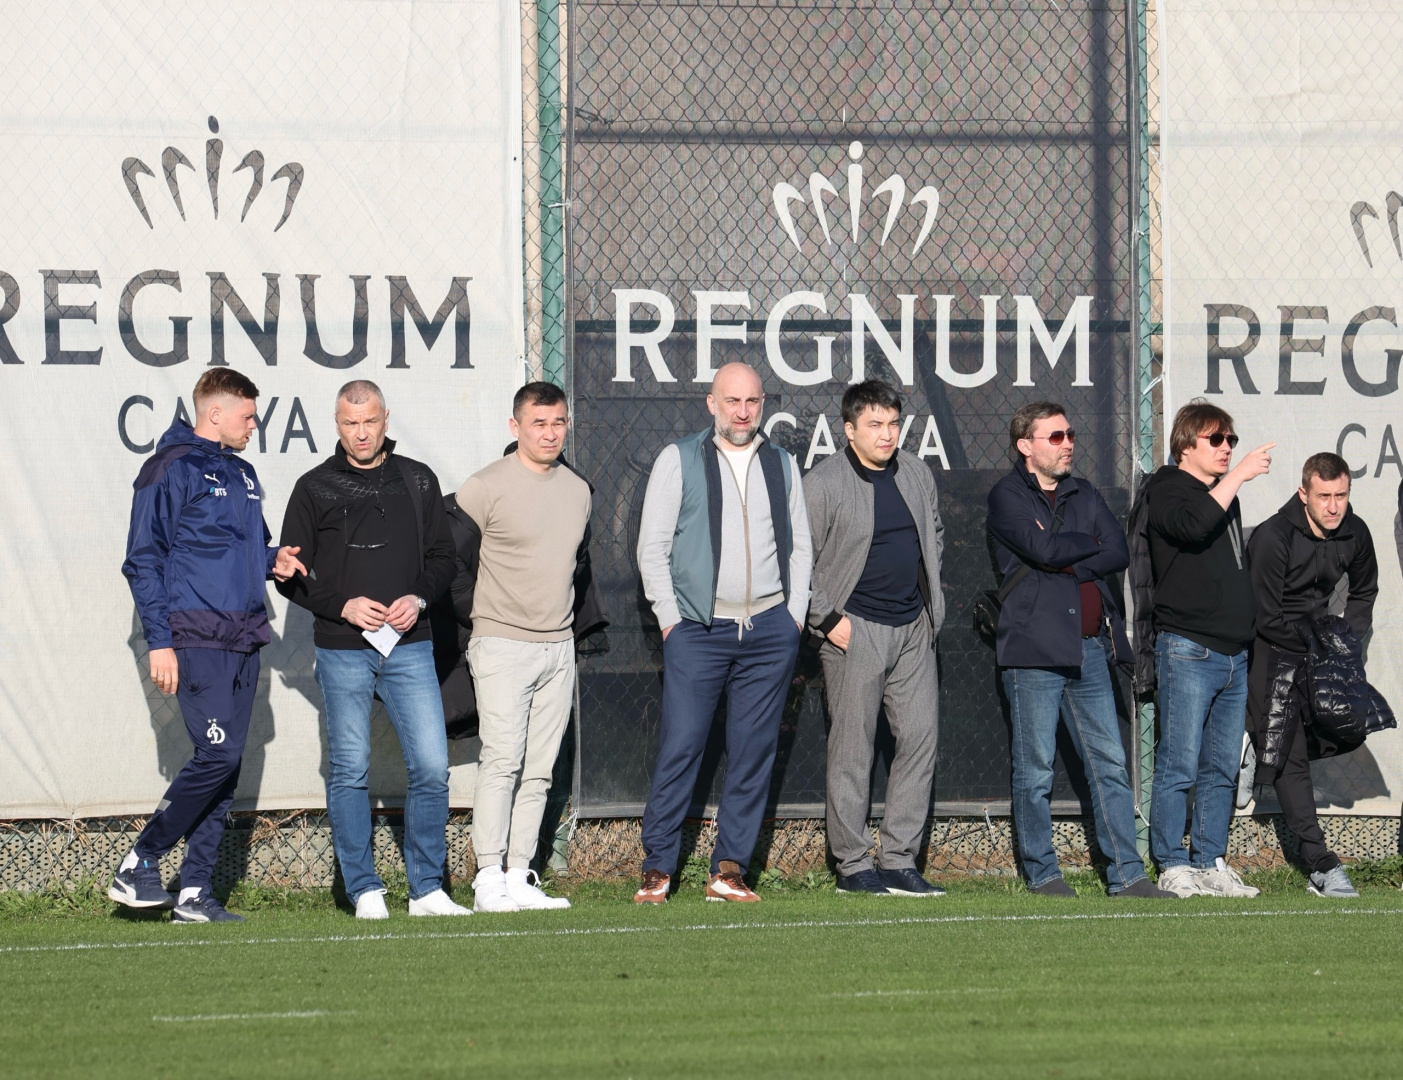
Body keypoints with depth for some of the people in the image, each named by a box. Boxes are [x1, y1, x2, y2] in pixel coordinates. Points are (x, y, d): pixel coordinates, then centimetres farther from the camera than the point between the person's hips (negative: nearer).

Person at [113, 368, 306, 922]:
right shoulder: (171, 470, -5)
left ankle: (195, 893, 7)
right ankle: (138, 867, -5)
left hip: (244, 639, 8)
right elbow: (144, 560, -7)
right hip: (197, 640, -8)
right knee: (217, 754, -17)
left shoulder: (241, 472, 19)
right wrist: (159, 641, -13)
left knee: (225, 767, 4)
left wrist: (272, 560, 6)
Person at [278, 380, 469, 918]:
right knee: (349, 771, 1)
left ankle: (427, 889, 5)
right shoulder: (315, 488, 3)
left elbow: (442, 557, 15)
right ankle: (365, 891, 8)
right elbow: (290, 575, 4)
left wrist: (418, 598, -4)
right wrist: (343, 606, -10)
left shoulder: (417, 481, 10)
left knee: (431, 766, -4)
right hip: (342, 650, -2)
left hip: (409, 647, 2)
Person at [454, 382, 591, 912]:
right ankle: (489, 879, -13)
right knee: (502, 760, -14)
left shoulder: (578, 490, 13)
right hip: (502, 644, -6)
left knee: (539, 770, 4)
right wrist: (472, 621, 0)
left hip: (559, 648, 6)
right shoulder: (485, 487, -7)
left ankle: (520, 877, 5)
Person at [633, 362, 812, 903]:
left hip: (770, 631, 3)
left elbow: (799, 545, 18)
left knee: (754, 753, 1)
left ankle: (729, 870, 5)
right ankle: (657, 868, -1)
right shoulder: (679, 460, 5)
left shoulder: (782, 464, 14)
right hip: (697, 630, -3)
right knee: (680, 748, -8)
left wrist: (795, 615, 7)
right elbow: (652, 546, 4)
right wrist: (670, 619, -3)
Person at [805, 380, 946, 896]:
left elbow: (935, 533, 25)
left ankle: (900, 860, 8)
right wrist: (828, 620, -11)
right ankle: (853, 864, 3)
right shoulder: (824, 483, -8)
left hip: (913, 629, 6)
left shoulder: (916, 473, 9)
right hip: (855, 631, -6)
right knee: (852, 748, -3)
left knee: (920, 737, 2)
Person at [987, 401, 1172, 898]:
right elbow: (1044, 549, -17)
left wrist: (1067, 566, -10)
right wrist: (1089, 544, -1)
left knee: (1110, 765, 3)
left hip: (1089, 647, 6)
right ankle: (1041, 873, 8)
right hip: (1034, 651, -6)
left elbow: (1119, 553, 3)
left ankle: (1126, 874, 4)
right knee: (1035, 770, 0)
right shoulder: (1007, 497, -1)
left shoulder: (1084, 494, 17)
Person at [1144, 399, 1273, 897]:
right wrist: (1238, 476, -23)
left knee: (1223, 769, 8)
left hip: (1233, 652, 8)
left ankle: (1211, 864, 12)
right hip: (1187, 650, -8)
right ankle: (1173, 868, -5)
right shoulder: (1167, 488, -2)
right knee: (1179, 767, -7)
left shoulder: (1225, 493, 21)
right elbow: (1192, 525, -25)